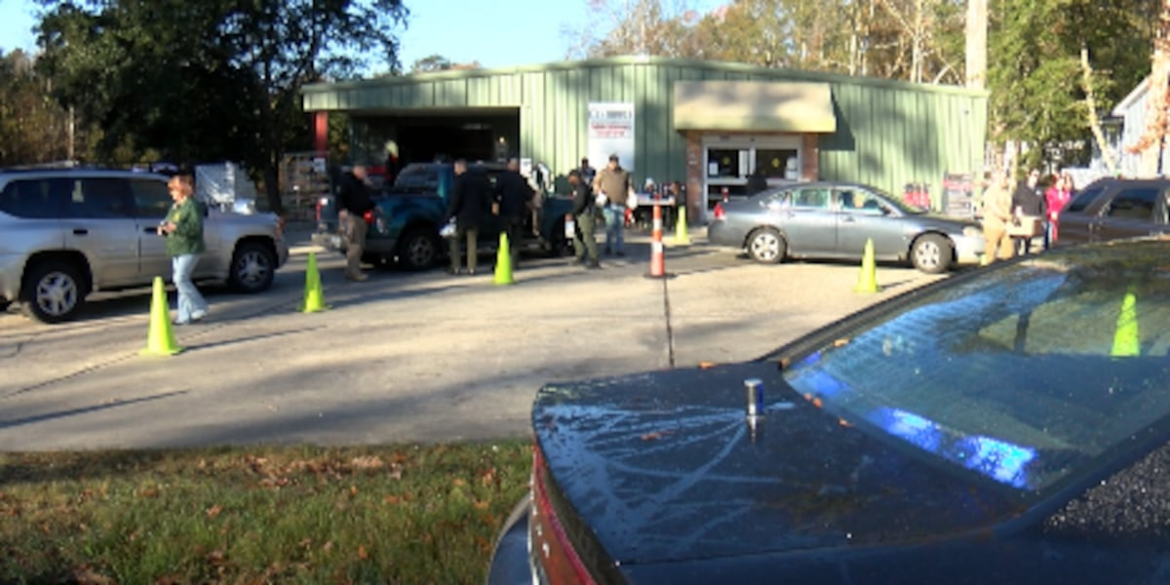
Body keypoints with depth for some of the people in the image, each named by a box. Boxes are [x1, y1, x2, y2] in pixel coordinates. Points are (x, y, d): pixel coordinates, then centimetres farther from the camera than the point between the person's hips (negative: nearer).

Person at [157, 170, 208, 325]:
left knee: (180, 278, -16)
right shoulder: (175, 207, 18)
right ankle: (184, 315, 11)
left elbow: (196, 228, -20)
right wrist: (163, 228, 6)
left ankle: (200, 308, -4)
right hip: (176, 249, 10)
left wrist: (175, 228, -26)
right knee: (181, 280, 8)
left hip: (189, 249, -10)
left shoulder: (193, 205, -11)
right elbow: (169, 223, 29)